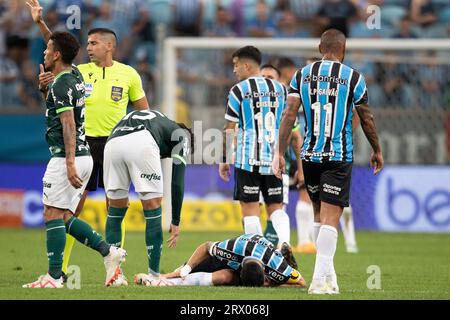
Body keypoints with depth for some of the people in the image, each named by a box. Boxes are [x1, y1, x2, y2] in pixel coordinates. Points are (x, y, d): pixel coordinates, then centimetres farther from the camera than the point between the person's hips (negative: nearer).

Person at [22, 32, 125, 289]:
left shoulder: (61, 85, -13)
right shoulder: (75, 75, 13)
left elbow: (68, 126, -21)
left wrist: (70, 163, -26)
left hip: (66, 158, -9)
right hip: (85, 156, 9)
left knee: (53, 216, -6)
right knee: (65, 217, 12)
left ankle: (55, 276, -7)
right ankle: (109, 251, 4)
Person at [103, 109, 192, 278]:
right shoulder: (181, 135, 27)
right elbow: (177, 182, 17)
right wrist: (175, 222, 19)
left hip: (112, 143, 5)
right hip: (141, 143, -5)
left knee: (115, 207, 19)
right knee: (153, 206, 9)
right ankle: (154, 274, 8)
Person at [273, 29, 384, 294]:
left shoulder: (302, 75, 5)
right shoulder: (353, 78, -3)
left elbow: (290, 115, -2)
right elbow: (367, 119, 4)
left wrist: (280, 153, 1)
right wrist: (377, 151, 17)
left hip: (310, 155, 4)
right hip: (339, 157, -4)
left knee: (320, 214, 19)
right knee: (330, 218, -5)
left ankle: (328, 273, 24)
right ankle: (320, 280, -13)